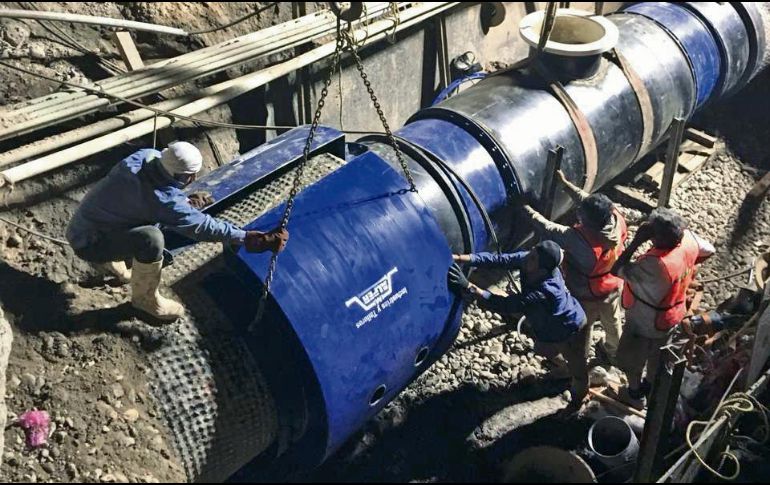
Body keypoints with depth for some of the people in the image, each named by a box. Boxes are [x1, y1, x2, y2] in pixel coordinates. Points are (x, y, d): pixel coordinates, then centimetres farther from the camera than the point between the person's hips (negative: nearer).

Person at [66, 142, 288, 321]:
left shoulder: (147, 155, -10)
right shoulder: (163, 201, -31)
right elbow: (203, 226, -26)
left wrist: (185, 203, 8)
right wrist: (249, 238, -24)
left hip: (79, 225, 9)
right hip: (88, 244, -9)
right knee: (151, 239, -30)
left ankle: (111, 263, 32)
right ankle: (145, 299, -5)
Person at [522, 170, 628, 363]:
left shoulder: (579, 240, -42)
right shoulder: (617, 219, -27)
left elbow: (548, 230, -32)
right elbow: (586, 200, -13)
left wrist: (524, 208, -22)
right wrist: (565, 183, -6)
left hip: (586, 296, -6)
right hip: (613, 288, 6)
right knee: (613, 322, 32)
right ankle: (613, 353, 60)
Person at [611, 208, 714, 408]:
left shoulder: (654, 265, -43)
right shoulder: (688, 238, -21)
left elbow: (617, 270, -34)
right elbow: (709, 250, 0)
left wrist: (637, 241, -35)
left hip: (645, 322, -7)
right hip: (670, 316, 7)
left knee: (631, 359, 23)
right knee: (656, 354, 32)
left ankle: (635, 395, 47)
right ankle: (649, 386, 57)